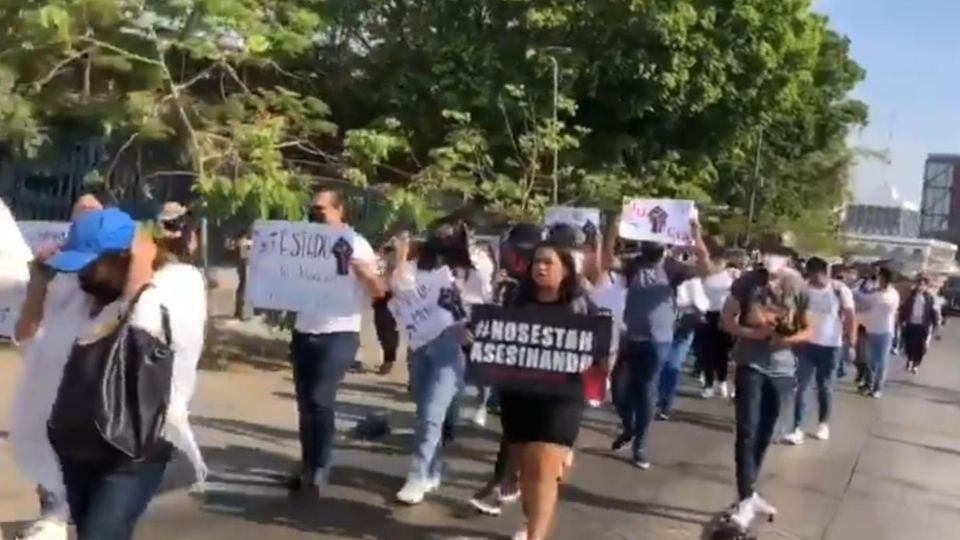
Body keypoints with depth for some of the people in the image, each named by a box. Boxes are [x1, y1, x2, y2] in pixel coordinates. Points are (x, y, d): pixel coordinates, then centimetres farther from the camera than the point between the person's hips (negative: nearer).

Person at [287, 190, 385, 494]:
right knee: (305, 403, 9)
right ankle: (307, 466, 20)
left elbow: (379, 292, -7)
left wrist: (359, 267, -24)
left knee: (320, 400, -10)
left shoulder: (356, 244, -2)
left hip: (339, 335, -5)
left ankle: (320, 469, 1)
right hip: (303, 334, 5)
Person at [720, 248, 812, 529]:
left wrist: (790, 339, -17)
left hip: (781, 368, 3)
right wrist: (751, 333, -21)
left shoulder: (797, 288, -5)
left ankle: (750, 492, 29)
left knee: (765, 434, 13)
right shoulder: (747, 281, -10)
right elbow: (726, 318, -4)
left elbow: (808, 329, 4)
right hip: (751, 365, -3)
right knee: (747, 432, -8)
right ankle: (745, 499, -2)